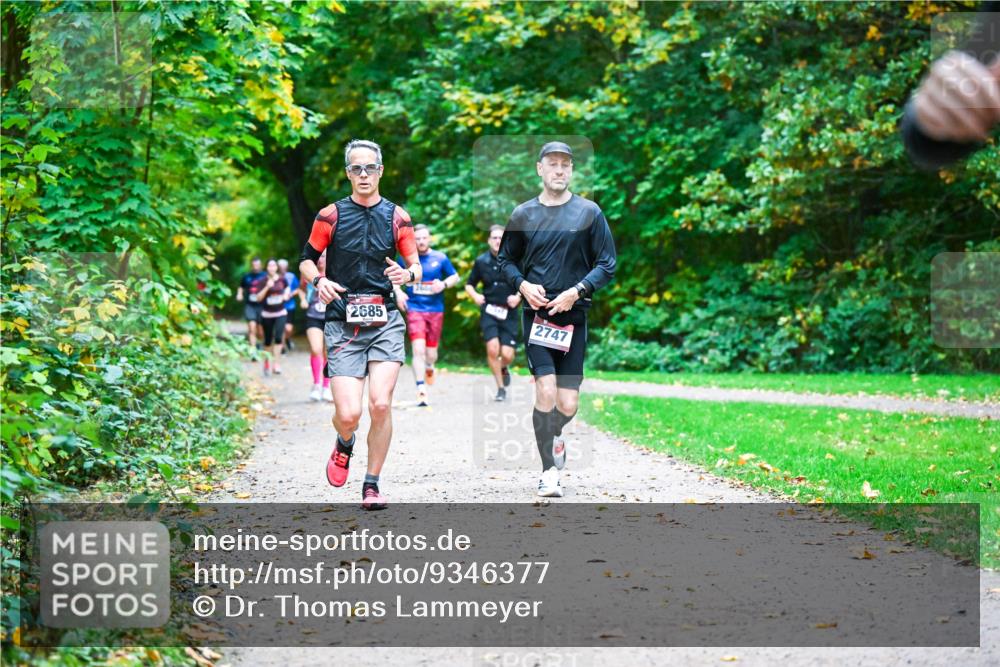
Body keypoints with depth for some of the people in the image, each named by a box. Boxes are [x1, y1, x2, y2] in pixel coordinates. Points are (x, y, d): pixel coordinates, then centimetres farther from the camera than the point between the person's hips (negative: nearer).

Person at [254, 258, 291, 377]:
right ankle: (266, 361, 30)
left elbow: (287, 287, 22)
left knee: (278, 337, -16)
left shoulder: (282, 279, 0)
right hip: (267, 314, 0)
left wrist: (287, 294, 2)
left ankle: (276, 363, -15)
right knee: (268, 340, 9)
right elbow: (258, 298, -12)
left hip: (280, 313, 0)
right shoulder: (264, 281, -7)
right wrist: (267, 287, -23)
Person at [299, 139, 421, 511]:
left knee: (381, 404, -14)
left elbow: (417, 268, 10)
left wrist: (408, 274, -13)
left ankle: (372, 485, 3)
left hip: (385, 323, 1)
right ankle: (344, 445, 26)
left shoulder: (397, 216, 7)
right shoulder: (331, 215, 4)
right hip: (342, 326, -1)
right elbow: (306, 260, 10)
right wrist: (318, 281, -11)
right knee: (348, 414, -12)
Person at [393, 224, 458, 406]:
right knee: (418, 349, -16)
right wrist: (398, 292, -4)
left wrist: (444, 284, -8)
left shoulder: (440, 258, 2)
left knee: (431, 352, 5)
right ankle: (421, 391, -14)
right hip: (414, 309, -1)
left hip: (435, 310, 1)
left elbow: (455, 276, 12)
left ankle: (429, 367, 44)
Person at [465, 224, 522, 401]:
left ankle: (503, 368, 32)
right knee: (493, 348, -19)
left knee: (507, 355, -8)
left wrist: (518, 297, -10)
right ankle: (501, 388, -2)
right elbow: (469, 285, 13)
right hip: (489, 311, 0)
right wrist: (475, 296, -6)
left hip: (509, 313, 0)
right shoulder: (481, 261, 3)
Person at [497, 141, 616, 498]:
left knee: (567, 405, -1)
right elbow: (506, 259, 17)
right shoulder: (523, 214, 7)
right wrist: (523, 285, -3)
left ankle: (553, 437, 35)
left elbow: (606, 264, 3)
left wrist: (576, 291, -11)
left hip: (573, 316, 0)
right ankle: (549, 471, -2)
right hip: (536, 313, 0)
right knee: (546, 392, -15)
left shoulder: (589, 213, 3)